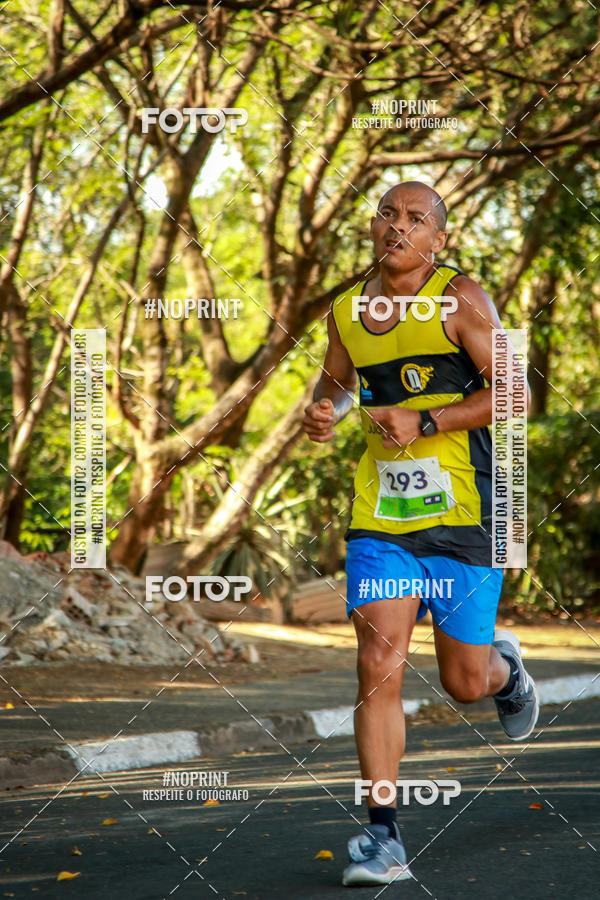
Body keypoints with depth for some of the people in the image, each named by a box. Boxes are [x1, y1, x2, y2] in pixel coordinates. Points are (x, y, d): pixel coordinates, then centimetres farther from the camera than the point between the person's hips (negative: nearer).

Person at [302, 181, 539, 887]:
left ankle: (503, 663, 44)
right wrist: (325, 408, 5)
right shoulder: (347, 313, 9)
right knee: (379, 665, -12)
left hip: (462, 512, -3)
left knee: (465, 682, 5)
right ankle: (383, 838, -8)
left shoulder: (460, 300, -6)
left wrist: (425, 422, -19)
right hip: (379, 514, 3)